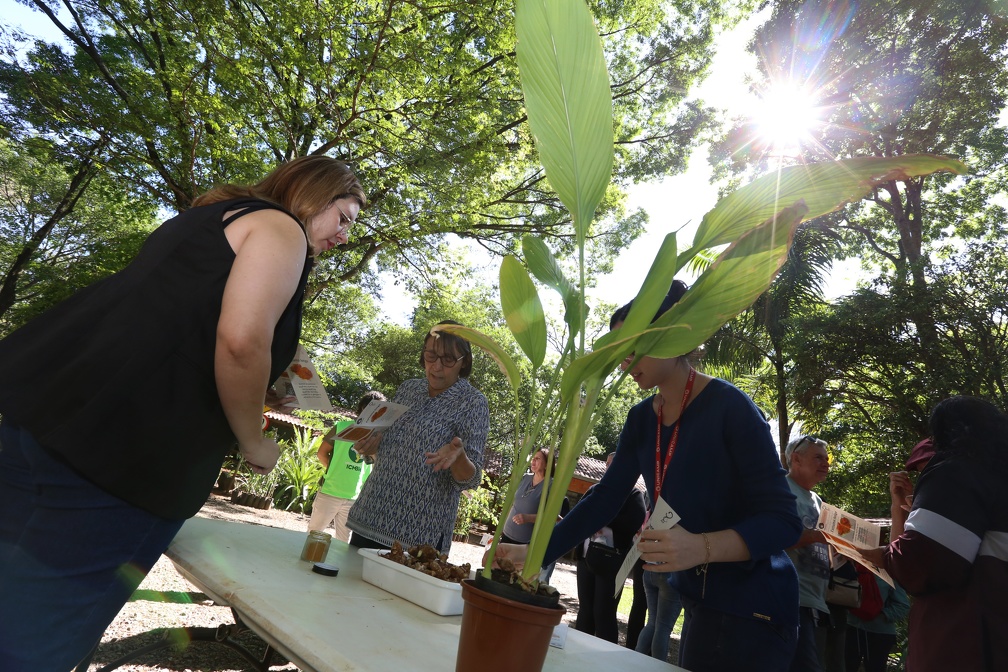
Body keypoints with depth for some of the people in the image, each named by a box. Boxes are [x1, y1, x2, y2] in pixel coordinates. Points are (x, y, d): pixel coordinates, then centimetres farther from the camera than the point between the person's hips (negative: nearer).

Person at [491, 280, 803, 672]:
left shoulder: (729, 407, -20)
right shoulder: (641, 419, 0)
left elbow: (782, 521, -21)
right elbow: (605, 499, 0)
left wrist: (701, 547, -37)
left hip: (751, 608, -6)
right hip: (699, 601, 6)